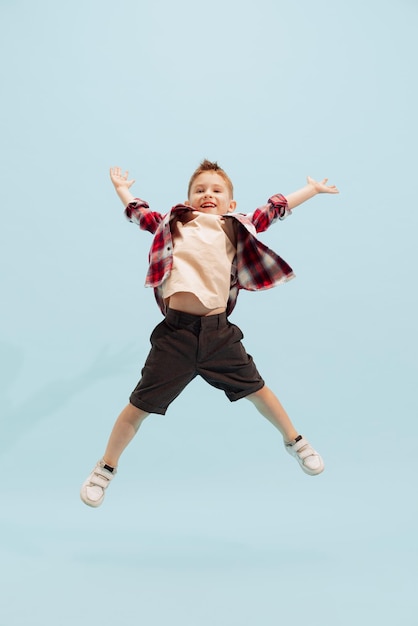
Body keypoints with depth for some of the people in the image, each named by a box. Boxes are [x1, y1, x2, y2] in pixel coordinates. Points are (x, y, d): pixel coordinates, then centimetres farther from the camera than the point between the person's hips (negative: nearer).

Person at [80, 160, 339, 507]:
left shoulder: (236, 227, 13)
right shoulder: (172, 224, 13)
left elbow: (273, 209, 23)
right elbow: (138, 212, 29)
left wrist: (313, 189, 32)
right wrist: (122, 188, 40)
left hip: (219, 332, 1)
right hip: (175, 332, -1)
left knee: (256, 389, 16)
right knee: (140, 405, 3)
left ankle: (295, 441, 43)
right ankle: (105, 468, 27)